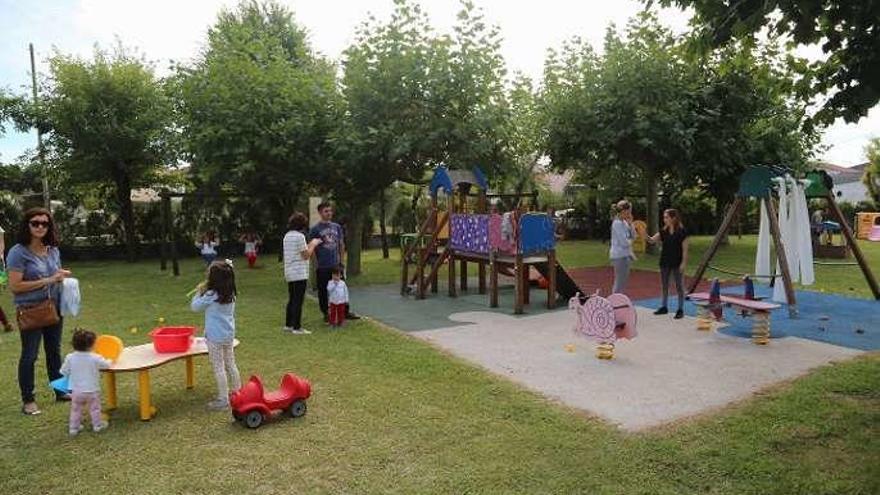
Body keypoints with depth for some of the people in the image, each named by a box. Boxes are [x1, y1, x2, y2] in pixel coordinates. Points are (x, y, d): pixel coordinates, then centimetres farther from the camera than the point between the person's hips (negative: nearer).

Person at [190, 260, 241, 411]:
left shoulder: (211, 295, -17)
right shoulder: (231, 294, 1)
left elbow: (194, 306, -4)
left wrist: (199, 292, 8)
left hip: (215, 337, -7)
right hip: (229, 335, 7)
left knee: (218, 368, 1)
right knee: (231, 365, 17)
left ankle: (223, 399, 7)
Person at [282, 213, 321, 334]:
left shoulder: (287, 235, 12)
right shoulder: (300, 236, -15)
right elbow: (306, 255, -13)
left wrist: (310, 245, 16)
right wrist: (313, 244, -1)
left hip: (289, 273, 9)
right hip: (299, 274, -9)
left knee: (292, 299, 17)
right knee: (298, 301, -3)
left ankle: (288, 325, 24)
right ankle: (297, 327, 1)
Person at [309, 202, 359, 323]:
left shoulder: (337, 227, 9)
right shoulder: (315, 229, -5)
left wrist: (341, 261, 10)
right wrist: (315, 264, -7)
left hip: (336, 265, 4)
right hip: (322, 267, -4)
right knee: (323, 291, 5)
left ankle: (346, 312, 18)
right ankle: (326, 314, 17)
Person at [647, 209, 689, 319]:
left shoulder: (682, 231, -9)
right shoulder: (664, 231, 5)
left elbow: (685, 249, -9)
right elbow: (652, 240, 0)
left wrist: (683, 263, -14)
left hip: (677, 263, -5)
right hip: (665, 262, 5)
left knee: (679, 286, 3)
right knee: (664, 285, 12)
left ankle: (680, 310, 11)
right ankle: (664, 307, 22)